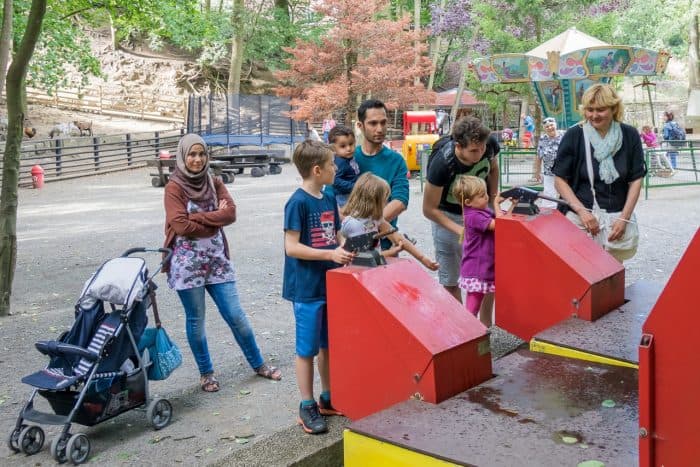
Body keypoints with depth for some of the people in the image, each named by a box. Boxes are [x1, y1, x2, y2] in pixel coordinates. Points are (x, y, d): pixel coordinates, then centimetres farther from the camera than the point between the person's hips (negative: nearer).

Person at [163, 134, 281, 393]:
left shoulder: (215, 184, 9)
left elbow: (231, 213, -7)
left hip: (217, 259, 3)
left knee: (236, 316, 5)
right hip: (187, 262, -3)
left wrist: (196, 217, -14)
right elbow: (180, 226, -17)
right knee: (195, 320, 7)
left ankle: (258, 364, 21)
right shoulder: (174, 187, -5)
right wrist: (215, 219, -8)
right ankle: (205, 373, 24)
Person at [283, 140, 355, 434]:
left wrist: (344, 252, -2)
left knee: (329, 344, 16)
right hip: (307, 289, -7)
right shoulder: (298, 203, -15)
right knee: (307, 349, 4)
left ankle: (327, 399, 31)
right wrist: (330, 254, -22)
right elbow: (291, 247, -18)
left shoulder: (329, 200, 9)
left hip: (331, 285, 8)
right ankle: (307, 407, 16)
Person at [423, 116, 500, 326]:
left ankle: (485, 327, 20)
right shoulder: (441, 163, -34)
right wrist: (459, 230, -29)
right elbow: (429, 209, -23)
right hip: (447, 216, -4)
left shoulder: (490, 145, -21)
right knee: (450, 281, 1)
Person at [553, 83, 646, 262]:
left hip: (617, 217, 2)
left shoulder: (630, 135, 2)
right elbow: (560, 180, -2)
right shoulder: (573, 136, -4)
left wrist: (624, 218, -4)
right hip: (580, 216, -2)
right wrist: (582, 211, -12)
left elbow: (636, 180, 5)